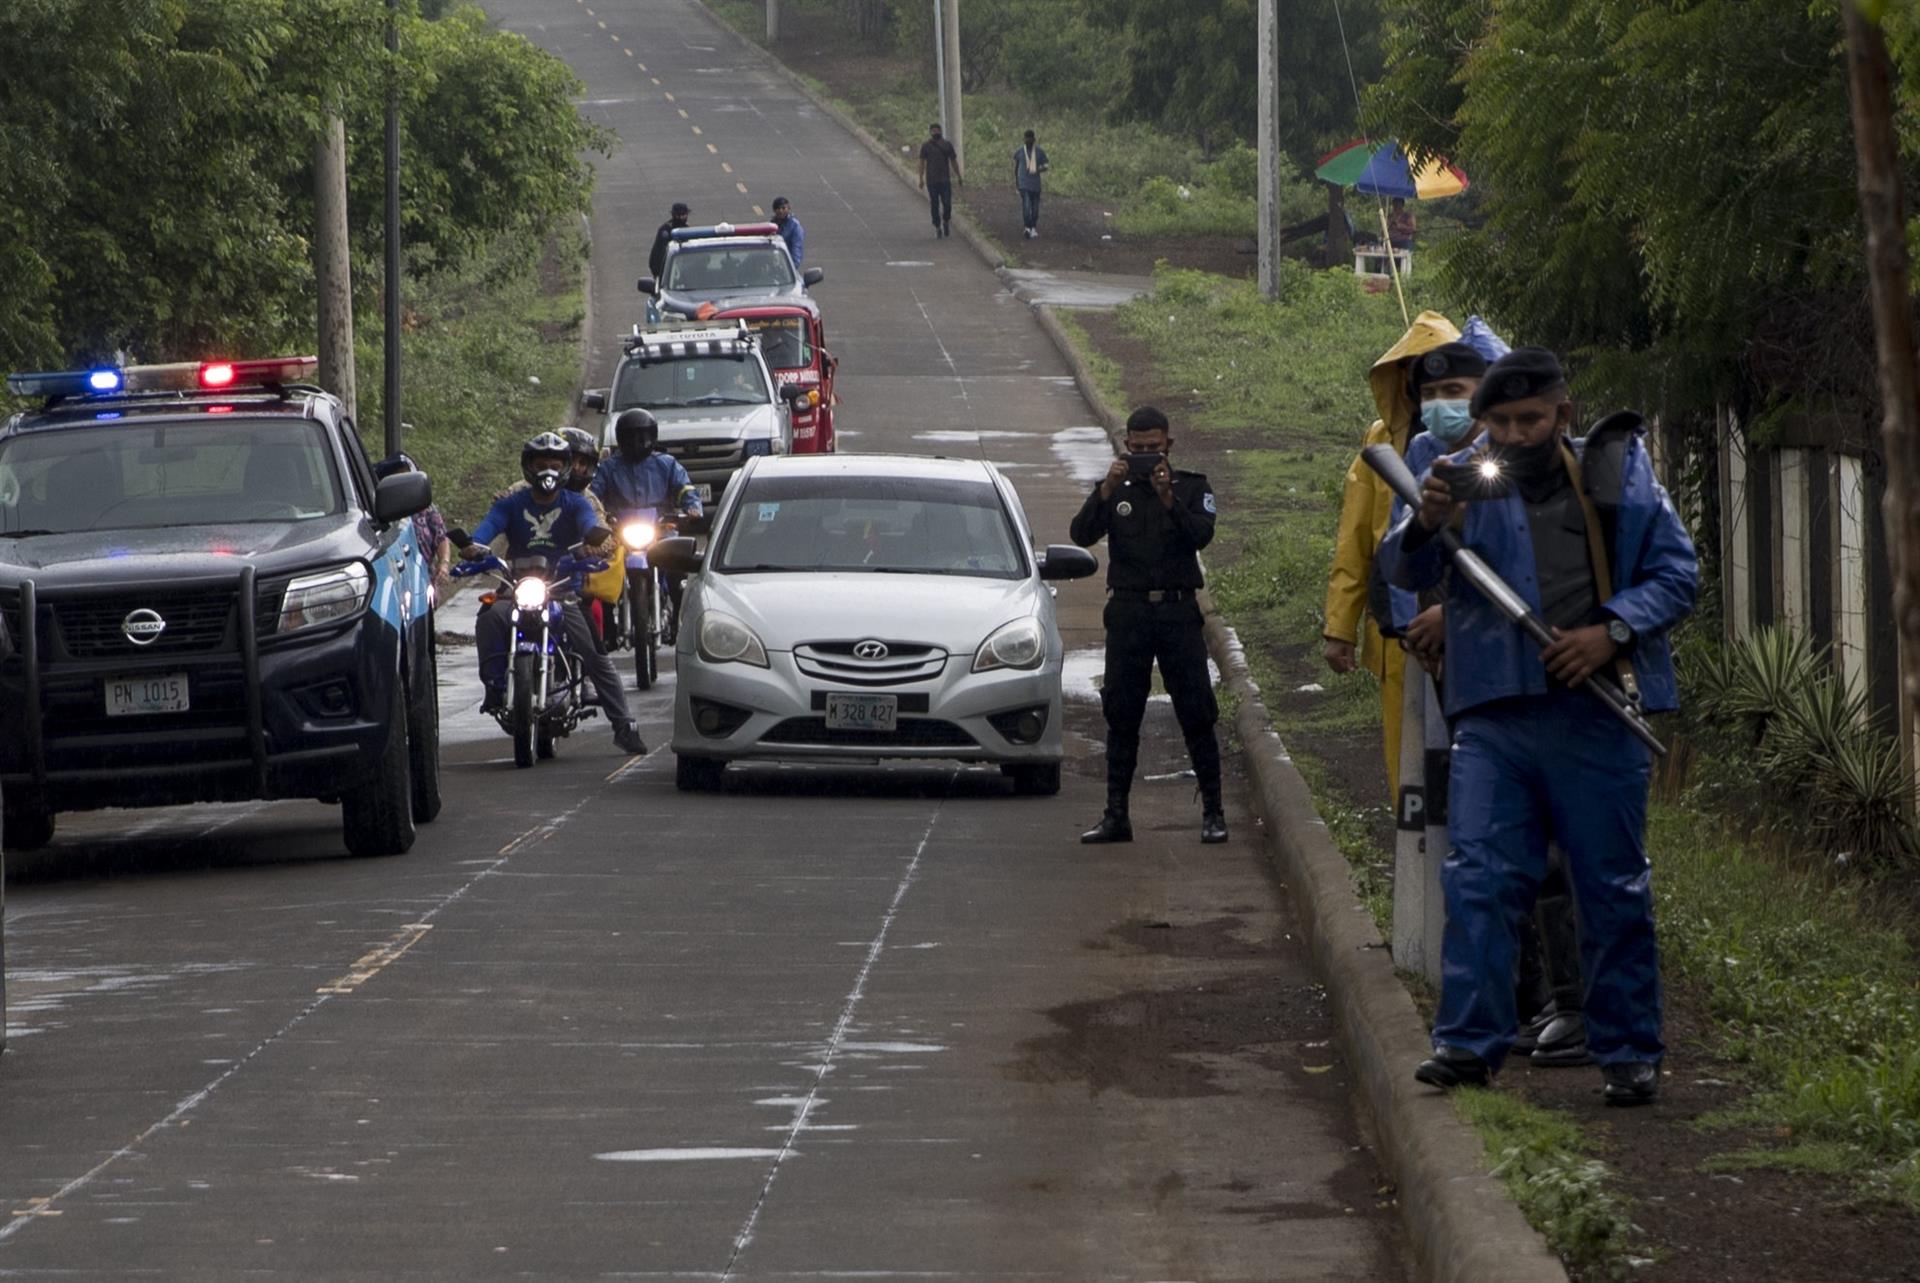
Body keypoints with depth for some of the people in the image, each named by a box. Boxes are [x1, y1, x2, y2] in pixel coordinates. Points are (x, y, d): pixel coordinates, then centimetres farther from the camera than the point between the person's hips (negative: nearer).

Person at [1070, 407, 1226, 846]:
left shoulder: (1191, 488, 7)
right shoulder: (1115, 490, 10)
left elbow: (1201, 535, -10)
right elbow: (1082, 534, -6)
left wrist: (1167, 497, -22)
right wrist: (1106, 491, -18)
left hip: (1178, 612, -1)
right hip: (1128, 613, 2)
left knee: (1197, 716, -3)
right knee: (1121, 718, 2)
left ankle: (1213, 813, 3)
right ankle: (1115, 816, 6)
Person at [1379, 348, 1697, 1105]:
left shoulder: (1617, 475, 7)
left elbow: (1676, 573, 8)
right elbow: (1404, 573, -2)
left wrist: (1612, 630, -9)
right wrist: (1427, 525, -25)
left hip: (1596, 715, -1)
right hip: (1494, 716, 1)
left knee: (1613, 891, 4)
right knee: (1479, 880, -5)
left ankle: (1628, 1051, 12)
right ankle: (1469, 1040, -2)